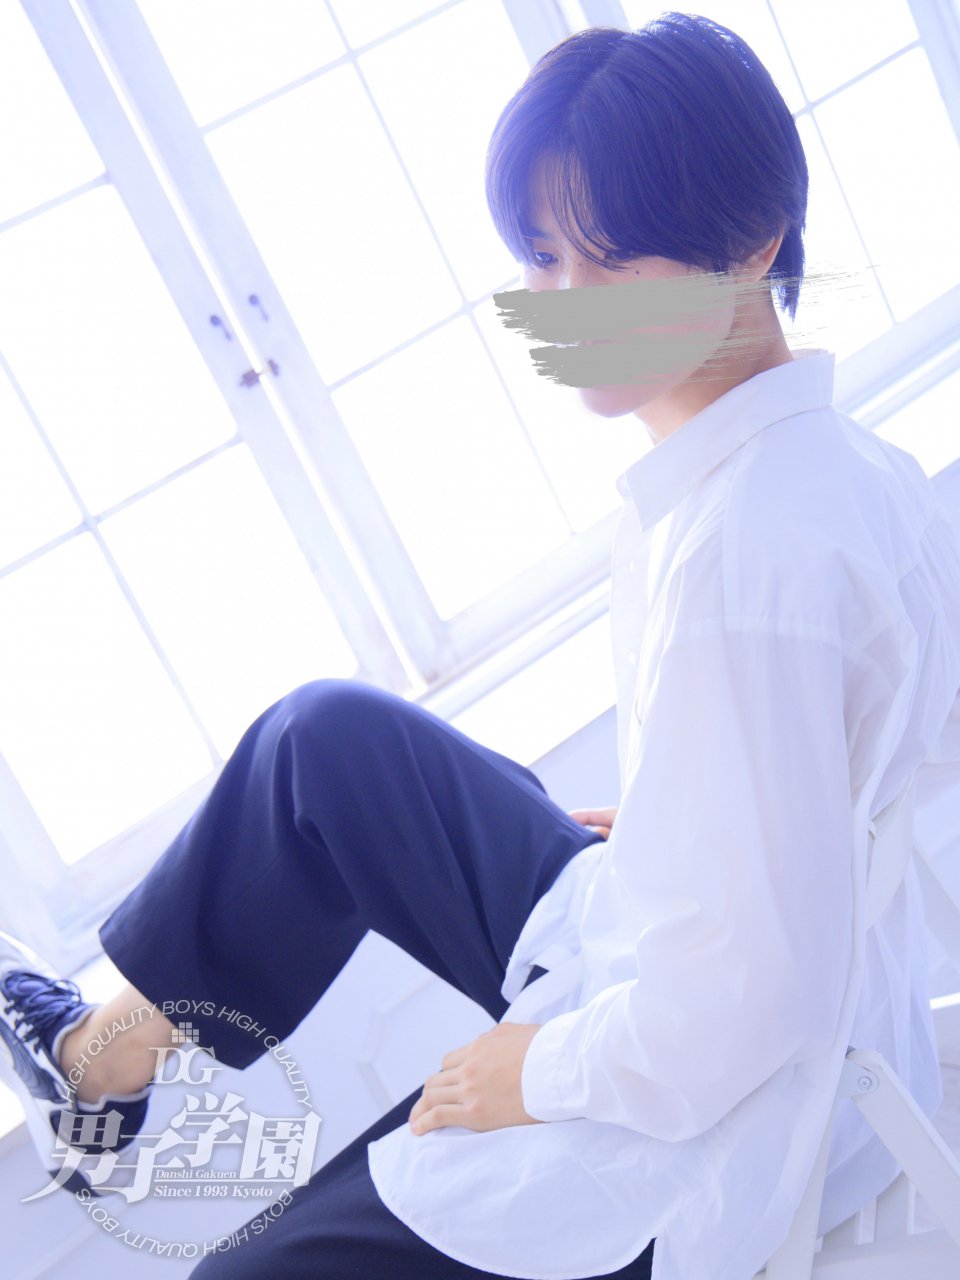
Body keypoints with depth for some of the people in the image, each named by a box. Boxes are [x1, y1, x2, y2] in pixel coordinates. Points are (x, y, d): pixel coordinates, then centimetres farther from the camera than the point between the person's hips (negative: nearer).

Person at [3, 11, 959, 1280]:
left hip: (690, 1135, -9)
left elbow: (747, 1002, -31)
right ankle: (107, 1052, 30)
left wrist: (541, 1069, -14)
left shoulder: (745, 556, -33)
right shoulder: (845, 455, -4)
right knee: (323, 741, 15)